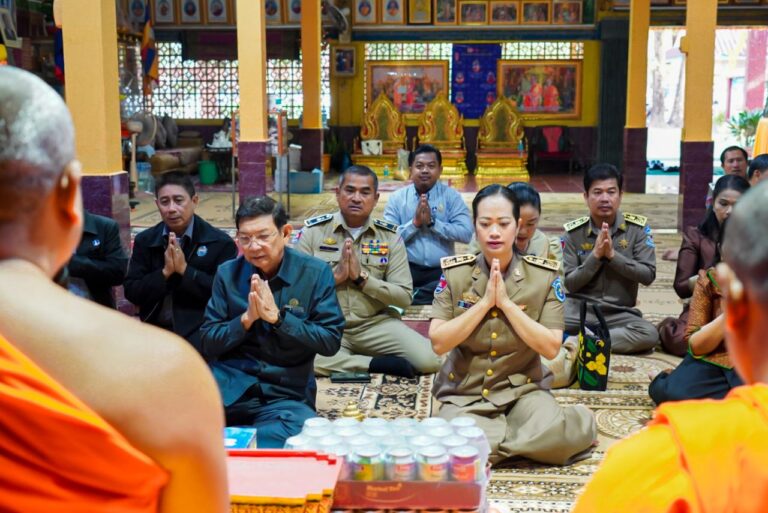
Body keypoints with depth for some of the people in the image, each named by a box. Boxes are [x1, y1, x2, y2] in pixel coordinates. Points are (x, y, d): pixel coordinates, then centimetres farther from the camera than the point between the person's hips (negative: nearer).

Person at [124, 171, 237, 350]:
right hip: (154, 328, 4)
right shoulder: (144, 241, 8)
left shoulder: (220, 242, -3)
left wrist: (185, 270, -17)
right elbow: (131, 293, 4)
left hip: (199, 330, -3)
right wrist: (165, 272, -13)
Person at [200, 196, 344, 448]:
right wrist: (246, 318, -13)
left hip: (286, 395, 1)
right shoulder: (227, 273, 5)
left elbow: (331, 341, -5)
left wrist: (278, 317, -16)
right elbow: (207, 344, 4)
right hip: (229, 384, 0)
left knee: (305, 431, -35)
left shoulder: (315, 273, -1)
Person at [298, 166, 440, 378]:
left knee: (429, 359, -23)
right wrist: (335, 276, -14)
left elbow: (404, 297, -1)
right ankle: (378, 363, -15)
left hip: (376, 323, 1)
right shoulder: (313, 231, 2)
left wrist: (362, 278, -13)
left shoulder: (390, 237, 4)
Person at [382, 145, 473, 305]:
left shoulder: (451, 196, 4)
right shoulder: (397, 198, 7)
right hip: (406, 270, -1)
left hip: (441, 272, 1)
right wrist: (414, 223, -14)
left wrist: (432, 222, -14)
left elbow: (466, 233, -8)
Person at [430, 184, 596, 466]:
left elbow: (551, 348, -11)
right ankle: (523, 433, -5)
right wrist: (485, 302, -18)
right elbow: (438, 342, -11)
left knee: (555, 434, -33)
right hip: (464, 394, 1)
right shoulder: (454, 273, -4)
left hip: (522, 391, -1)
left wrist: (506, 303, -18)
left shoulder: (545, 276, -5)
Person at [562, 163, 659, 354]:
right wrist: (596, 255, -16)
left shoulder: (638, 228, 0)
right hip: (580, 307, -2)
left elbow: (648, 275, -6)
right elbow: (569, 284, -3)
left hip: (620, 313, 2)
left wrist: (612, 254, -17)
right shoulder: (573, 232, -1)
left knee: (649, 334, -31)